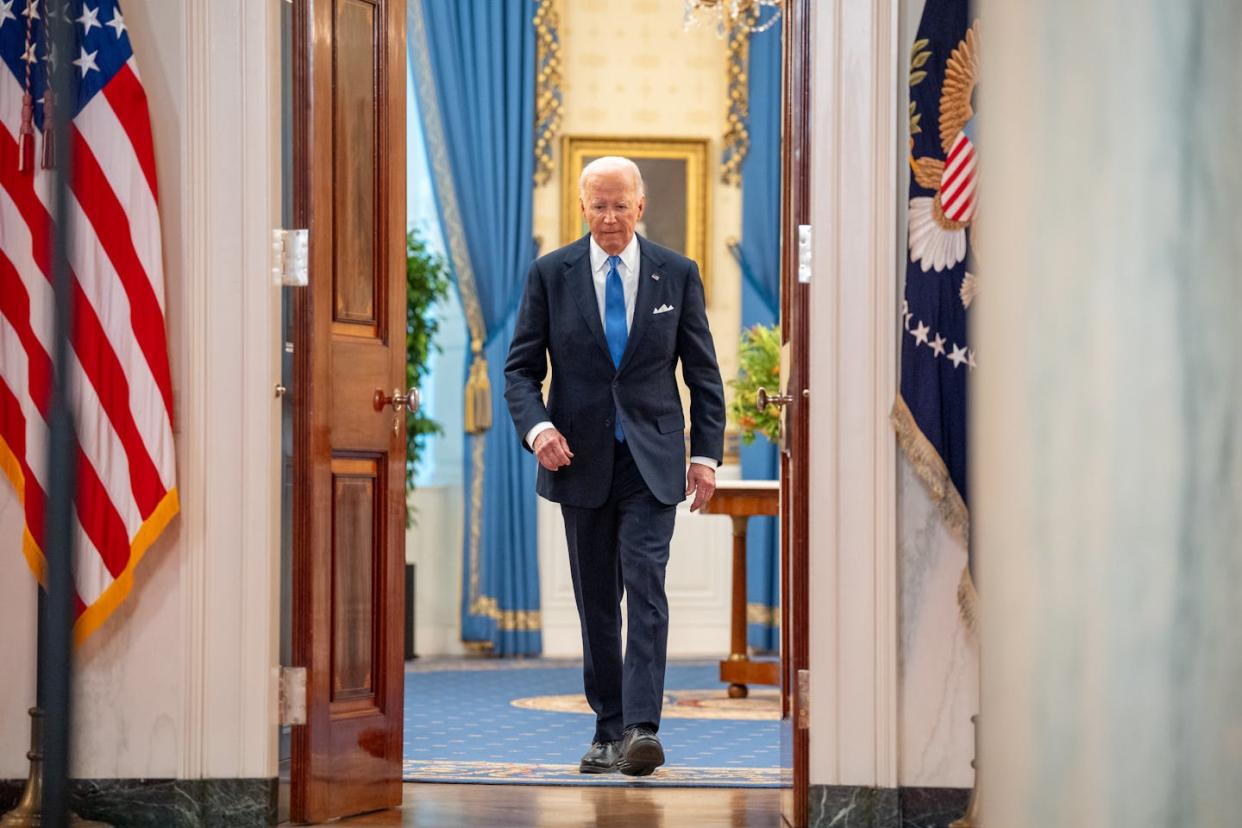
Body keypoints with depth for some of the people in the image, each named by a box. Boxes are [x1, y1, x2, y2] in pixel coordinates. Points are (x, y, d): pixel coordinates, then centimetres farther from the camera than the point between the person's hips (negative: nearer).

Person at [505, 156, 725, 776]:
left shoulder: (677, 274, 3)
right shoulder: (550, 273, 2)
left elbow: (703, 372, 7)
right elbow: (521, 368, 3)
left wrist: (706, 453, 0)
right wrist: (536, 427, -15)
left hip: (651, 459, -1)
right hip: (580, 460, 1)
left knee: (646, 588, -14)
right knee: (595, 602, 7)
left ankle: (641, 728, -20)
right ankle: (608, 728, 16)